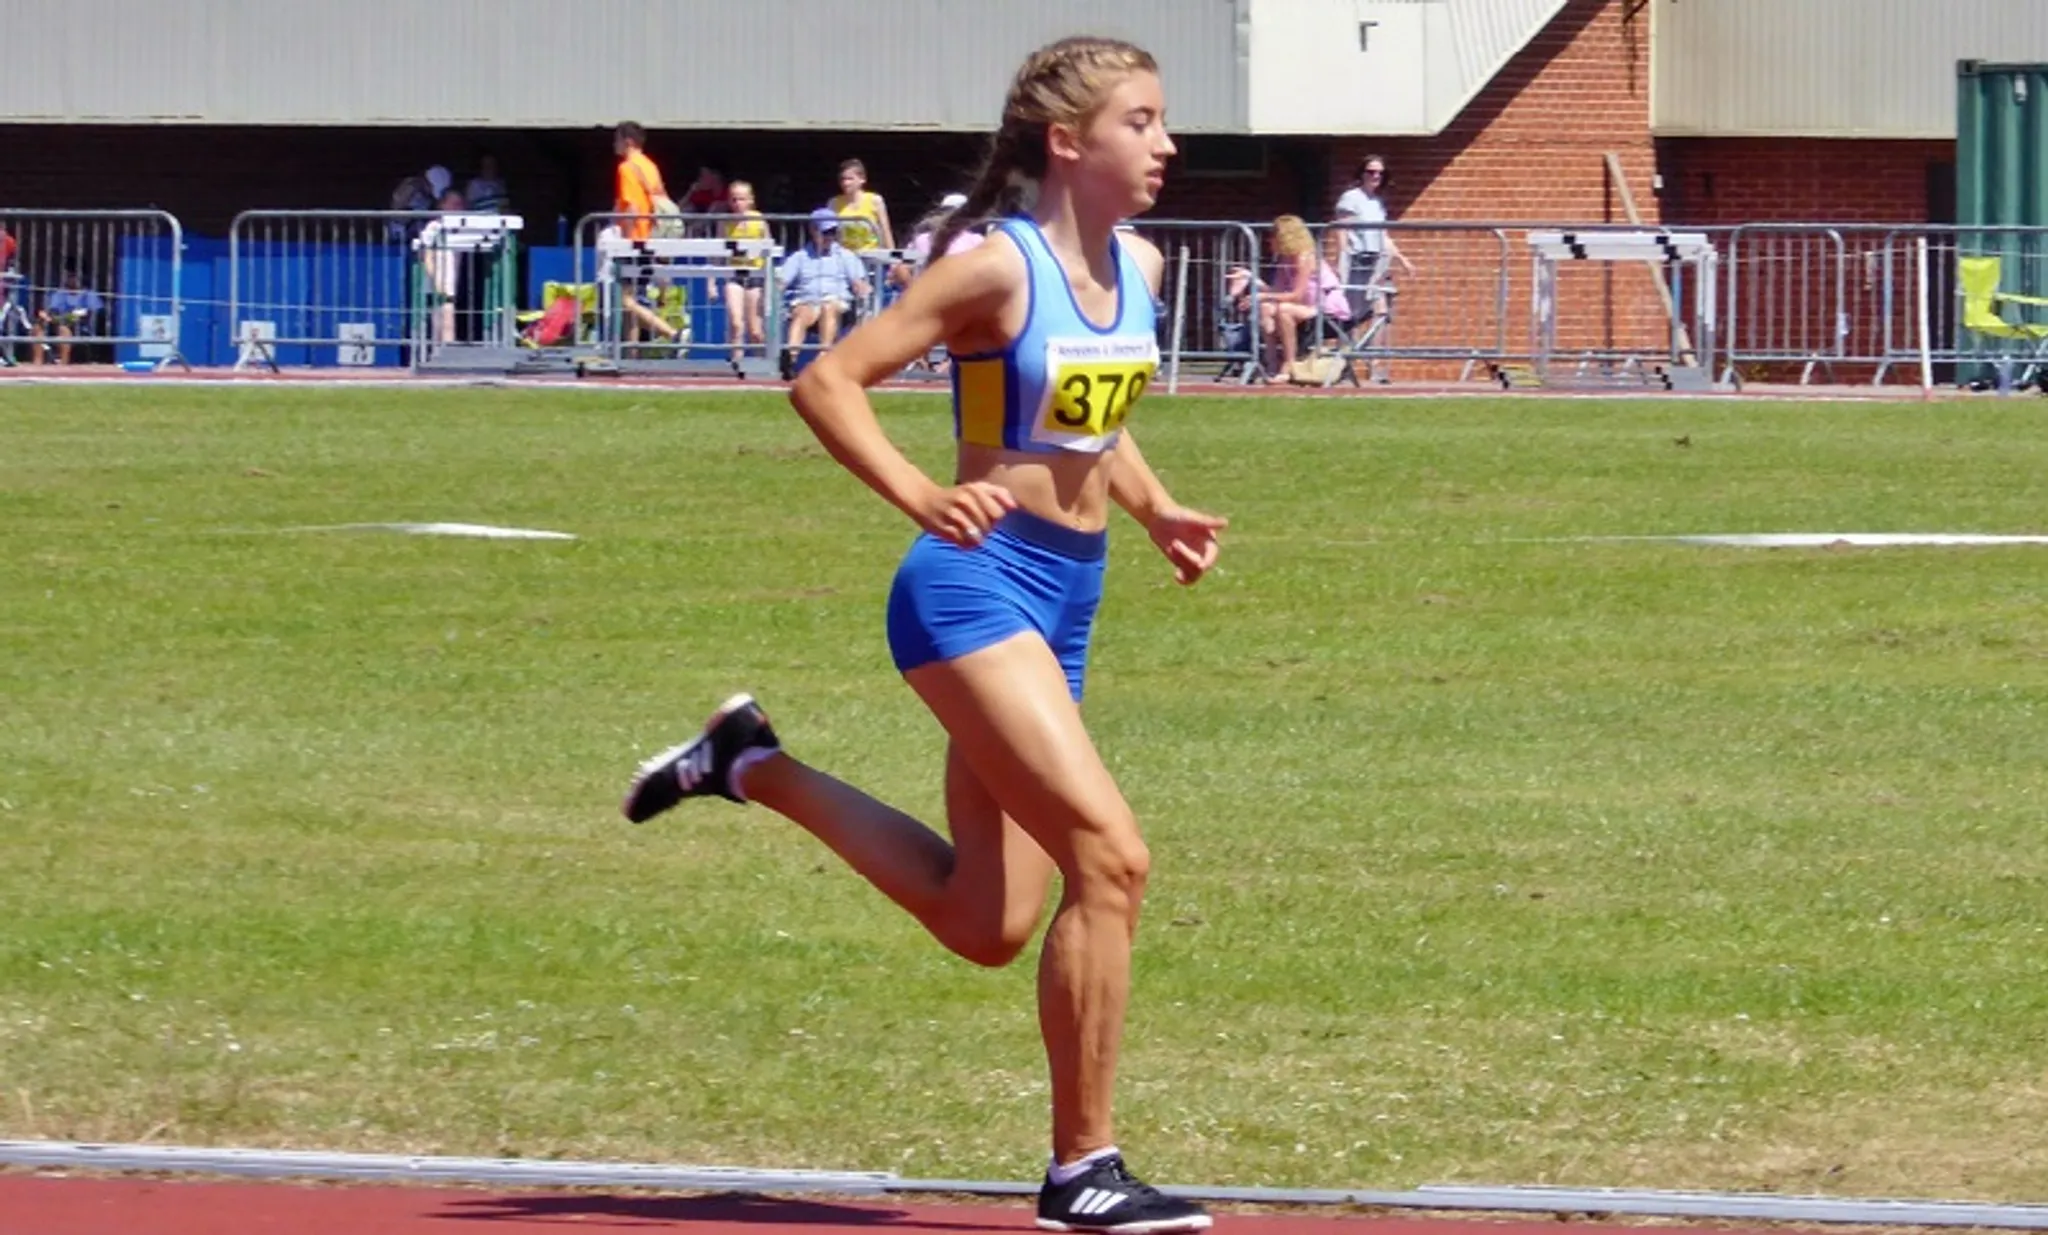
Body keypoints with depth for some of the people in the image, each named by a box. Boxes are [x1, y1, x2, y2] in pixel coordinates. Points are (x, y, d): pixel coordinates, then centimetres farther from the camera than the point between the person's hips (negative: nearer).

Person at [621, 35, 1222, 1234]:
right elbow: (827, 382, -14)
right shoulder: (998, 270, -14)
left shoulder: (1138, 268, 9)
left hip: (1063, 605, 9)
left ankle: (754, 764, 27)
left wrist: (1159, 513, 9)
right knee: (1111, 857, -18)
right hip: (975, 588, -9)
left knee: (987, 925, 10)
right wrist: (922, 498, -26)